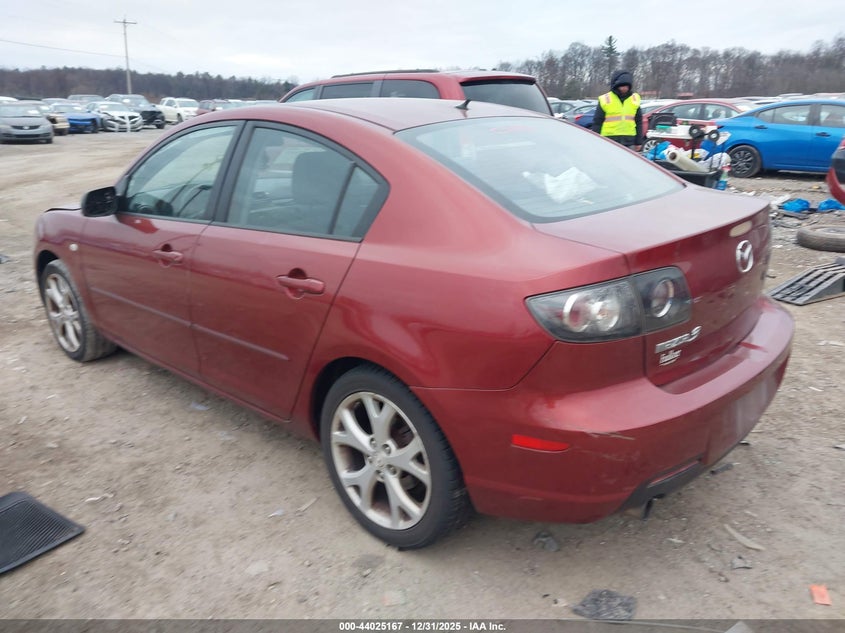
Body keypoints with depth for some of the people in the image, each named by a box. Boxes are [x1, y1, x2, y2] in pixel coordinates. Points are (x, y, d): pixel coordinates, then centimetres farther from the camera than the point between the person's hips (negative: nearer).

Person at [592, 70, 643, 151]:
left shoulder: (635, 99, 10)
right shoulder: (605, 99, -2)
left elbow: (639, 122, 15)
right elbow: (597, 122, 1)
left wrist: (638, 142, 13)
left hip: (629, 142, 4)